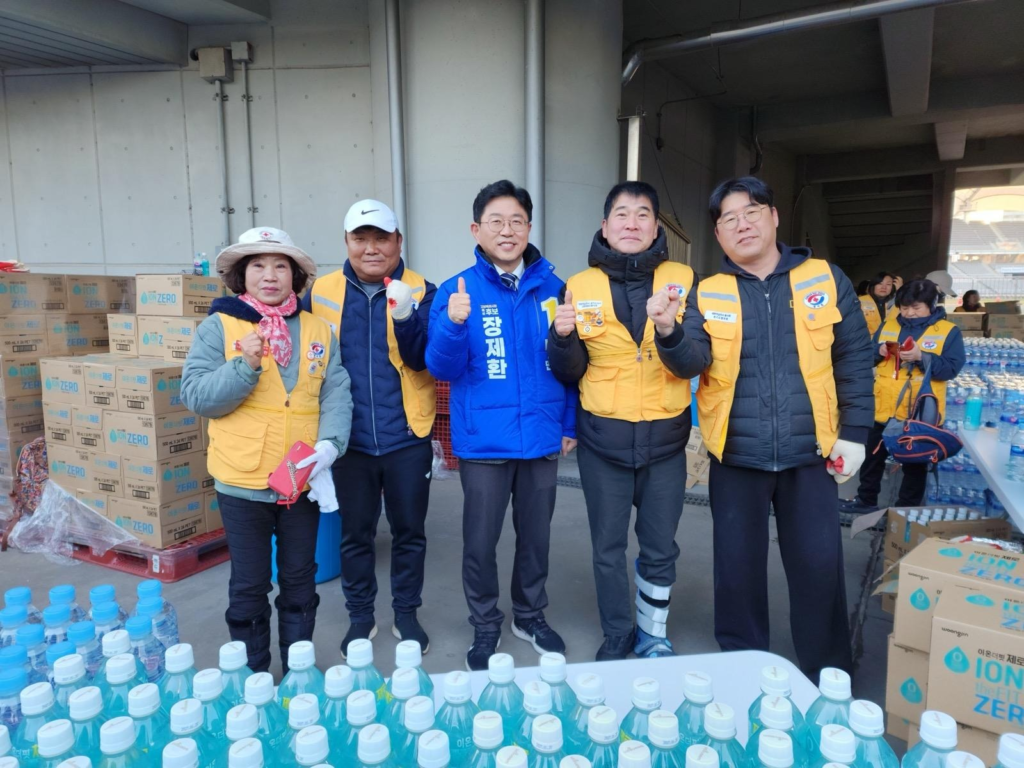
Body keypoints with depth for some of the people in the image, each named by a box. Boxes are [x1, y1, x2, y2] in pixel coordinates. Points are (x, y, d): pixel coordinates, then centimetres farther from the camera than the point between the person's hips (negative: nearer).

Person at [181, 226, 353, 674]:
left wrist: (329, 444, -17)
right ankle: (251, 679, 30)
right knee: (249, 586, 11)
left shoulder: (319, 331, 4)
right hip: (243, 481, -2)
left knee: (300, 581, 16)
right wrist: (244, 366, -24)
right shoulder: (218, 327, -3)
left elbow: (336, 395, -2)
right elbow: (195, 396, -9)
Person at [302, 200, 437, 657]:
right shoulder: (321, 292, 1)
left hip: (406, 437, -1)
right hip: (350, 440, 1)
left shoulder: (419, 291, -4)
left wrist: (405, 319, -32)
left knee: (409, 531, 13)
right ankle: (360, 615, 33)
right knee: (354, 534, 14)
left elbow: (422, 359, -13)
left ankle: (406, 613, 32)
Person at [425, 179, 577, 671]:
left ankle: (530, 616, 39)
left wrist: (570, 422, 6)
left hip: (542, 438, 2)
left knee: (536, 536, 17)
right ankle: (485, 628, 32)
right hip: (484, 441, -2)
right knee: (480, 542, 9)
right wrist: (453, 325, -27)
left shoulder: (551, 288, 1)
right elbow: (443, 368, -9)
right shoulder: (456, 291, -5)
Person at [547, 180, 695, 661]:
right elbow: (569, 372, 1)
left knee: (660, 548, 12)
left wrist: (669, 328, -27)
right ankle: (617, 636, 32)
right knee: (608, 548, 11)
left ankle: (654, 634, 35)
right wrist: (563, 336, -20)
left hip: (664, 438, 0)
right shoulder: (580, 287, 0)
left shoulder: (681, 280, 0)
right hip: (603, 440, 0)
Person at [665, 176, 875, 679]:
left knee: (819, 566, 8)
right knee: (737, 568, 10)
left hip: (810, 454, 0)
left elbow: (855, 359, 4)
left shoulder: (825, 280, 1)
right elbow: (693, 361, -10)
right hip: (736, 457, 0)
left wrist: (854, 433, 0)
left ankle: (828, 678, 31)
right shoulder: (707, 294, 1)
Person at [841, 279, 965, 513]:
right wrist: (880, 351, -12)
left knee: (915, 463, 11)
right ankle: (866, 500, 29)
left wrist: (921, 357, -25)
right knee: (873, 457, 14)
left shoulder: (949, 332, -5)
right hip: (883, 408, 4)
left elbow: (952, 368, -13)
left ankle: (907, 509, 24)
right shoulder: (888, 325, 6)